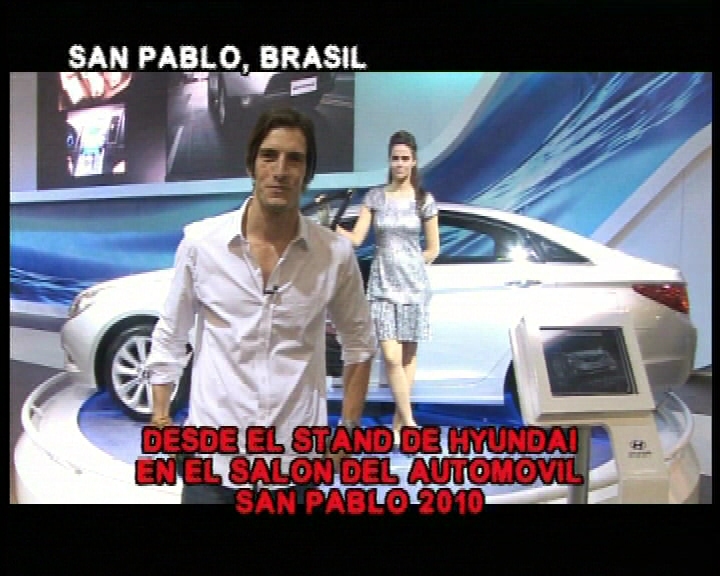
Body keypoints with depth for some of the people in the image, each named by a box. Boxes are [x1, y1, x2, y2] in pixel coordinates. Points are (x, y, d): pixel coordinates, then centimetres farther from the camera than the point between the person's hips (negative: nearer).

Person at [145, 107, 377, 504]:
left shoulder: (336, 254, -7)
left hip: (295, 459, 1)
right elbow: (170, 337, 3)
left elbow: (359, 342, 5)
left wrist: (349, 429, 3)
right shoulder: (200, 242, -8)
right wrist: (160, 419, 1)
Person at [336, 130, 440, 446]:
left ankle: (398, 421, 17)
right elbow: (356, 238, -4)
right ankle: (409, 423, -1)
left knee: (409, 355, 6)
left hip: (414, 285, 0)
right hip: (382, 284, 0)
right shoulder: (375, 197, 3)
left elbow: (433, 248, 8)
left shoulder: (424, 200, 2)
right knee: (391, 357, -8)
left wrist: (409, 266, 2)